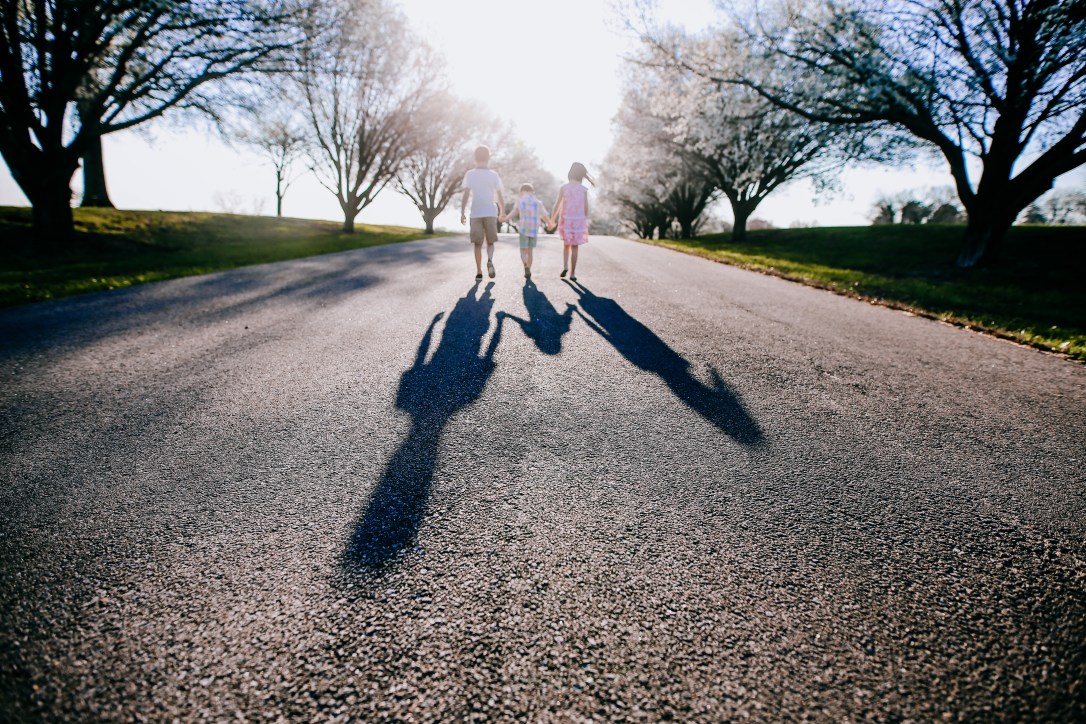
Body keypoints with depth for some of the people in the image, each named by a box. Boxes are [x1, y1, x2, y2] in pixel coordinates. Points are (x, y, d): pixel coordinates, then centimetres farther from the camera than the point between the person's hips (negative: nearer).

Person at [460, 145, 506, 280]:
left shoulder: (470, 174, 3)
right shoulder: (494, 175, 5)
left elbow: (465, 195, -4)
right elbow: (500, 197, 4)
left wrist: (462, 213, -2)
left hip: (476, 213, 0)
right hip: (490, 212, 0)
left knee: (477, 244, 6)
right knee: (490, 242, 11)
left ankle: (479, 272, 0)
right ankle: (490, 261, -19)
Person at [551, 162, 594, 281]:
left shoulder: (563, 188, -5)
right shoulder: (584, 190, -4)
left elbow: (557, 205, -4)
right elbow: (586, 208, -2)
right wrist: (585, 221, 11)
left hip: (566, 220, 0)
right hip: (579, 220, 0)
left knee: (566, 244, 21)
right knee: (574, 247, 6)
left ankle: (565, 267, 4)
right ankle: (572, 273, 6)